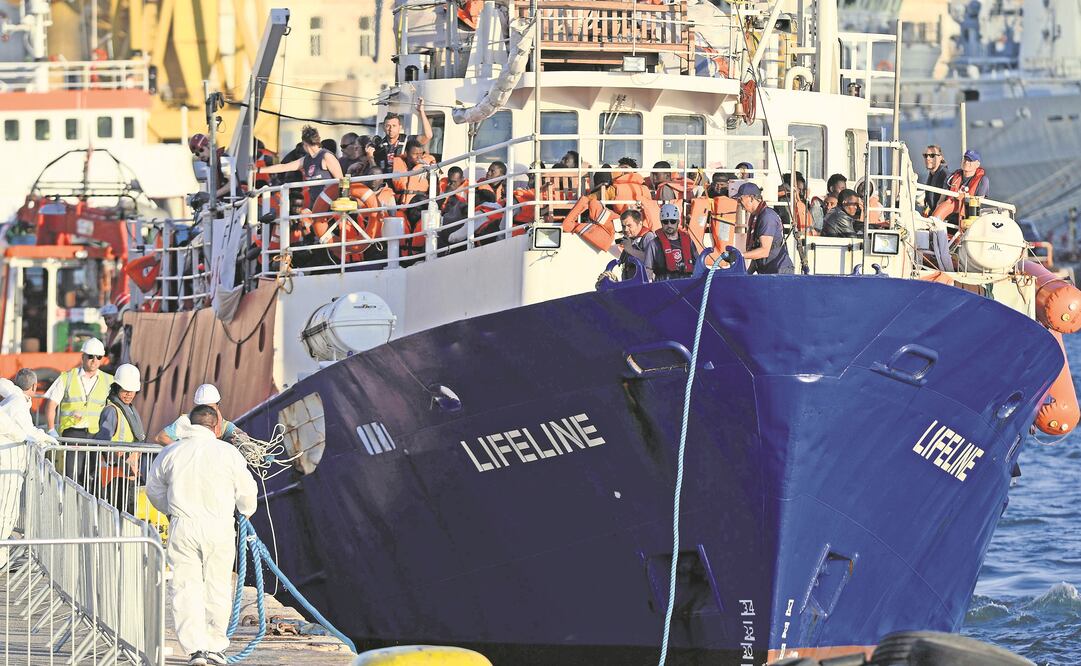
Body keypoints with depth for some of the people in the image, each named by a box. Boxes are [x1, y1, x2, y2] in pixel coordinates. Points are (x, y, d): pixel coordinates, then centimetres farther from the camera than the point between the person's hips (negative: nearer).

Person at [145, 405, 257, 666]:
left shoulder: (171, 453, 3)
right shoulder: (228, 453, -3)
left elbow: (154, 489, 15)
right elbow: (246, 490, 4)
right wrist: (246, 512, 27)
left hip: (182, 527, 1)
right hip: (219, 527, -1)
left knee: (185, 587, 2)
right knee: (217, 588, 12)